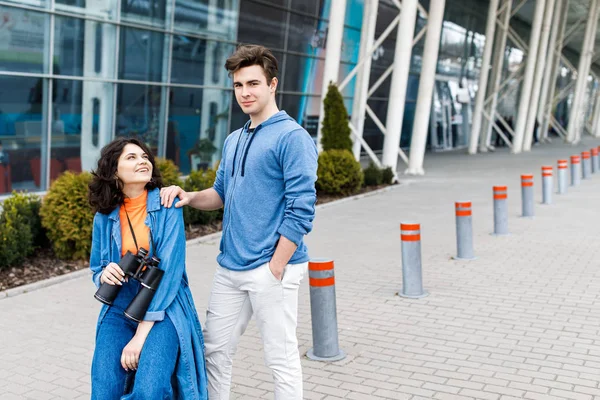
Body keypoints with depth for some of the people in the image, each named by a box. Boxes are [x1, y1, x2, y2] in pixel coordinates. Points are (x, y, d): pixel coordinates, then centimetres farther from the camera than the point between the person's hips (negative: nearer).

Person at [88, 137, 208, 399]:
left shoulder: (167, 207, -9)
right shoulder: (104, 217, 1)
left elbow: (169, 269, -16)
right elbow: (96, 269, 13)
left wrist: (141, 335, -20)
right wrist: (104, 274, -15)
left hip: (164, 310, -3)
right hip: (119, 309, 3)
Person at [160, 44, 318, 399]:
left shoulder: (292, 137, -11)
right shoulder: (234, 140, 14)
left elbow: (301, 210, -15)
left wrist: (275, 268, -16)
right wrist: (189, 197, 1)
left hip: (271, 269, -7)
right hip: (230, 267, 8)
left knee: (282, 358, 4)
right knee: (215, 350, 13)